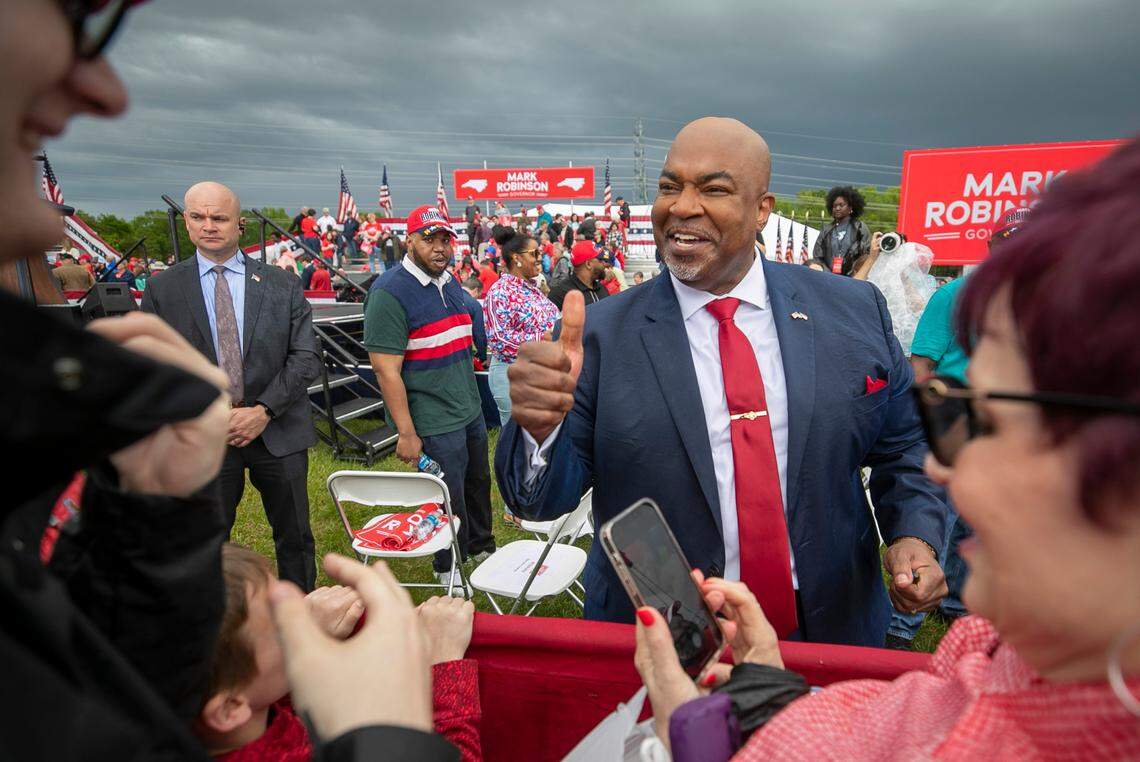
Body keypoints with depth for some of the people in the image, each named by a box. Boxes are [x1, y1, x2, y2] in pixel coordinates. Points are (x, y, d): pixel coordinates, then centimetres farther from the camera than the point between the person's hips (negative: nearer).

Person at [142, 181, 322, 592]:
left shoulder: (282, 285, 1)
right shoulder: (162, 290, 1)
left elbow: (306, 357, -3)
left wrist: (264, 410, -13)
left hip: (277, 431, 1)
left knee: (295, 538, 14)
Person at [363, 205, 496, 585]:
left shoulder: (450, 282, 9)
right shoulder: (390, 292, -17)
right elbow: (386, 369, -20)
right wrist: (406, 434, -22)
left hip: (471, 411, 8)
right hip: (435, 423, -8)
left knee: (478, 485, 22)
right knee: (450, 501, 7)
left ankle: (481, 547, 44)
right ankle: (450, 573, 29)